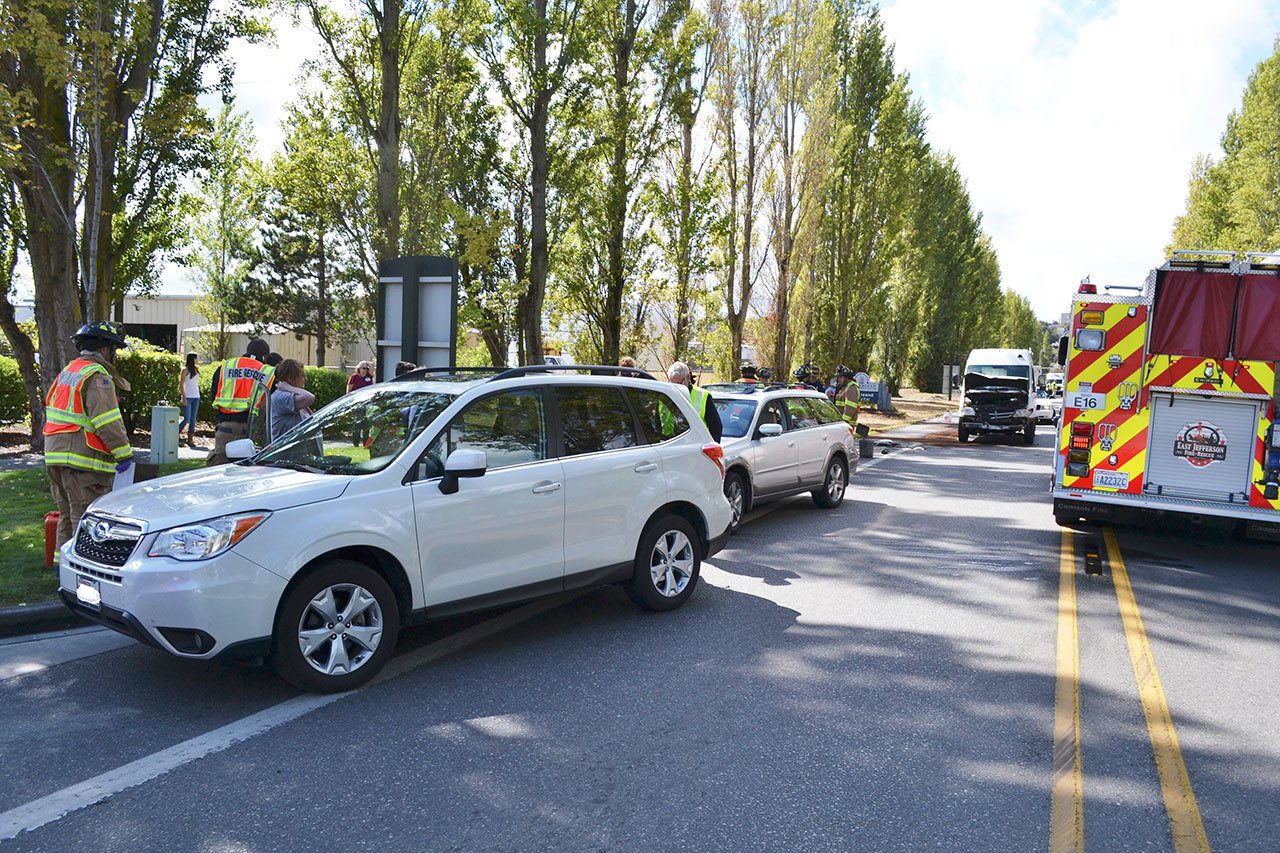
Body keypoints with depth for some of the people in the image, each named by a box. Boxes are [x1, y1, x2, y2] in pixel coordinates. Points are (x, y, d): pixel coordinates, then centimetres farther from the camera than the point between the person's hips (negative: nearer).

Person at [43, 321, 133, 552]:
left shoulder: (67, 371, 18)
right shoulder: (97, 375, -13)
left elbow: (51, 410, 23)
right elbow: (107, 421, -21)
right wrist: (124, 453, -18)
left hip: (55, 455, 10)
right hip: (83, 460, -10)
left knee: (67, 515, 19)